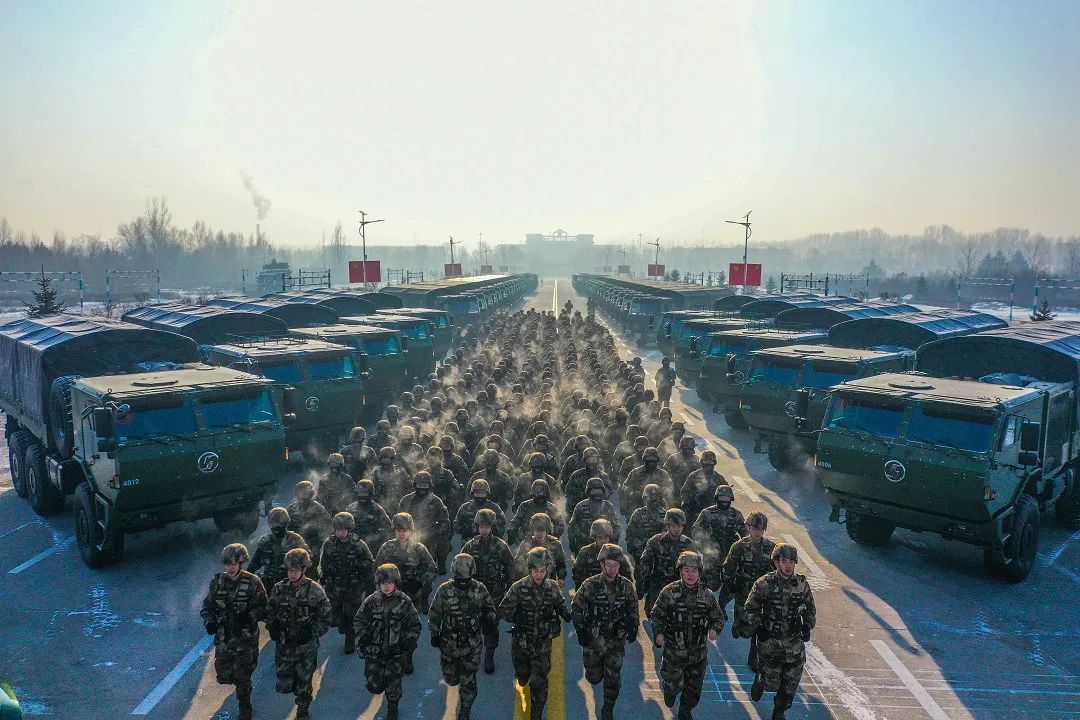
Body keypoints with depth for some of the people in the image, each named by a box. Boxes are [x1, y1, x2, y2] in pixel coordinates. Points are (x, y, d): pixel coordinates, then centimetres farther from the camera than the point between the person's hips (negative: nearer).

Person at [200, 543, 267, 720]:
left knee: (242, 677, 4)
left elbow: (263, 609, -11)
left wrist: (249, 617, -30)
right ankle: (242, 685, 45)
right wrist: (209, 621, -14)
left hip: (246, 639, -4)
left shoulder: (253, 583, -12)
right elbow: (207, 606, 5)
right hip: (223, 638, 4)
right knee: (223, 675, 11)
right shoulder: (217, 581, -2)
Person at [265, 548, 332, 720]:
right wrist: (272, 629, -6)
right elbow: (270, 614, 9)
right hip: (283, 645, 2)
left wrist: (311, 634, -15)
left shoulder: (315, 590, -12)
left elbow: (324, 619, -6)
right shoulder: (279, 589, -4)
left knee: (304, 684, 10)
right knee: (283, 686, 6)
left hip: (306, 647, -2)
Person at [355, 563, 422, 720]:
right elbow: (358, 620, 5)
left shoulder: (404, 601, -8)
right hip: (374, 653, 1)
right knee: (374, 687, 3)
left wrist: (408, 642, -10)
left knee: (393, 688, 9)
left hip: (396, 654, -1)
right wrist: (362, 637, -9)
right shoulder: (371, 600, -6)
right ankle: (381, 683, 39)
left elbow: (415, 626, 0)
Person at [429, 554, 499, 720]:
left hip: (472, 645, 0)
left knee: (468, 682, 4)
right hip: (448, 644, 0)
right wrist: (434, 634, -1)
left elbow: (489, 611, 6)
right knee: (451, 679, 16)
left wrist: (492, 629, 12)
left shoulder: (480, 589, -11)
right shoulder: (444, 590, -14)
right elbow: (434, 615, -2)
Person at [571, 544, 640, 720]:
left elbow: (633, 609, 11)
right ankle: (595, 666, 42)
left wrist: (633, 628, 1)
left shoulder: (626, 586, -5)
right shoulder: (590, 585, -14)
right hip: (594, 639, -1)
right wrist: (580, 631, -7)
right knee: (594, 677, 7)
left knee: (613, 677, 5)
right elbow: (576, 608, -4)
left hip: (617, 639, 2)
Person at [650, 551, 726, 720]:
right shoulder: (669, 593, -10)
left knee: (694, 690, 15)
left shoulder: (707, 595, -3)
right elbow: (656, 616, -2)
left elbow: (719, 617, 7)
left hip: (698, 654, 3)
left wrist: (715, 630, -13)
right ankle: (667, 688, 43)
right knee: (674, 685, 6)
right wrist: (658, 633, -19)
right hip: (673, 652, -3)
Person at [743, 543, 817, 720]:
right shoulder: (763, 584, -11)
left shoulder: (802, 584, -1)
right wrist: (757, 627, -10)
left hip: (795, 644, 3)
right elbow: (749, 609, 0)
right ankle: (759, 679, 35)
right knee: (771, 683, 0)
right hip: (769, 643, -3)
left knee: (791, 684, 9)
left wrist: (807, 626, 2)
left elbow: (811, 610, 15)